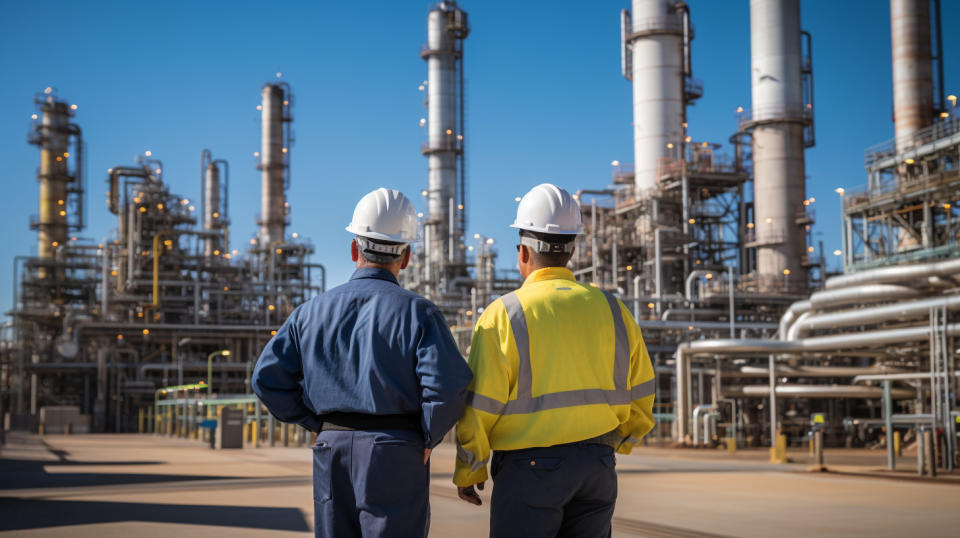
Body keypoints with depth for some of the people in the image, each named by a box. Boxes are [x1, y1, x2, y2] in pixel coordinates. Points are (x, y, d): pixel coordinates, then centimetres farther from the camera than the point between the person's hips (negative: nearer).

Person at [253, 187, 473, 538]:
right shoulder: (416, 312, -5)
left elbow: (268, 379, 3)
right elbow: (447, 386, -17)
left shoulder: (313, 311, 7)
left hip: (332, 452, 4)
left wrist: (320, 424, 10)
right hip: (396, 455, -4)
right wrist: (427, 440, -1)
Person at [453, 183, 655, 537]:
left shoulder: (503, 316, -10)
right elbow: (640, 401, 9)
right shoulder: (613, 311, 4)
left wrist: (467, 471, 4)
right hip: (597, 470, 4)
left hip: (529, 469, -4)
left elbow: (479, 408, -10)